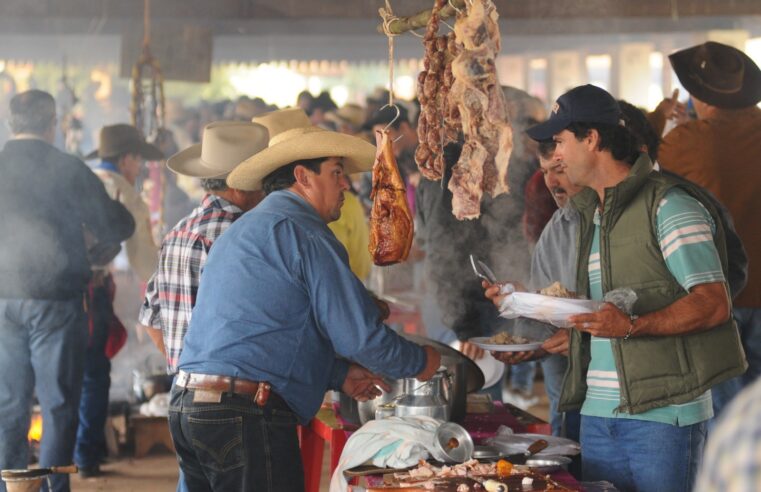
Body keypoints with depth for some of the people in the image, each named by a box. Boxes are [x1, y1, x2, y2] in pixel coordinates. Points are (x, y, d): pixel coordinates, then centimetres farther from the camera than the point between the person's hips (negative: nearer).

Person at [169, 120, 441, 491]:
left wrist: (339, 374, 20)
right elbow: (361, 336, -11)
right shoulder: (304, 232, -7)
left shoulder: (242, 230, 23)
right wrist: (421, 362, 6)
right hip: (244, 415, -10)